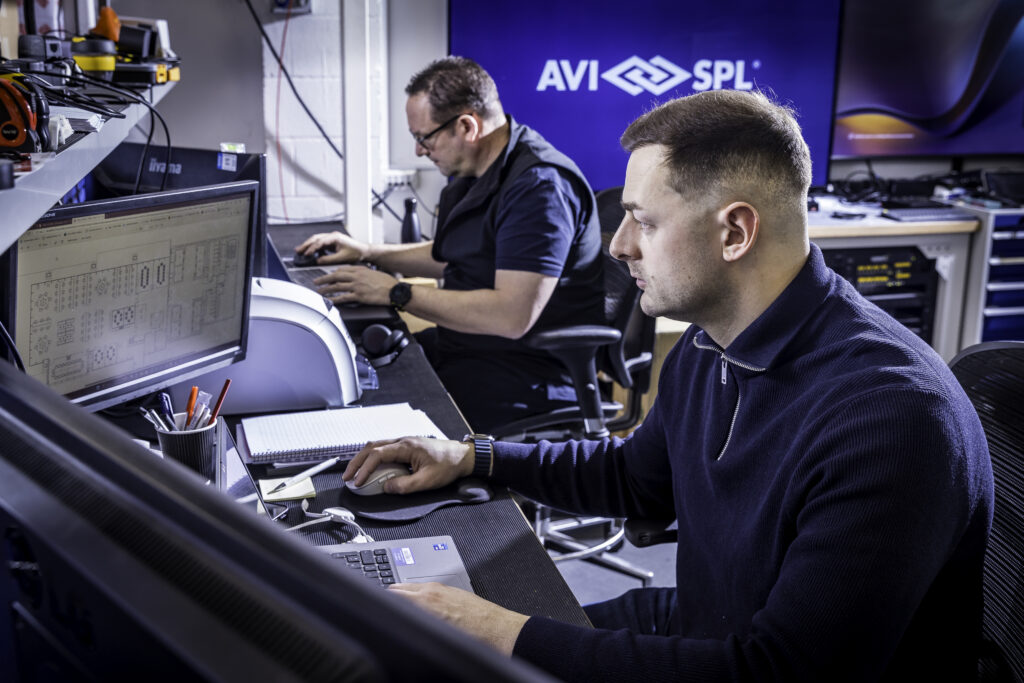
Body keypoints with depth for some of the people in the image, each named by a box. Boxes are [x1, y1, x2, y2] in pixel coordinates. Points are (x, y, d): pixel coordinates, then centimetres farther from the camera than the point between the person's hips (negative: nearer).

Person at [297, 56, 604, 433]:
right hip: (462, 344, 10)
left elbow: (512, 316, -29)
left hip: (529, 370, -10)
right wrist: (368, 253, 18)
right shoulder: (475, 174, 11)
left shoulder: (538, 186, -21)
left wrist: (397, 294, -21)